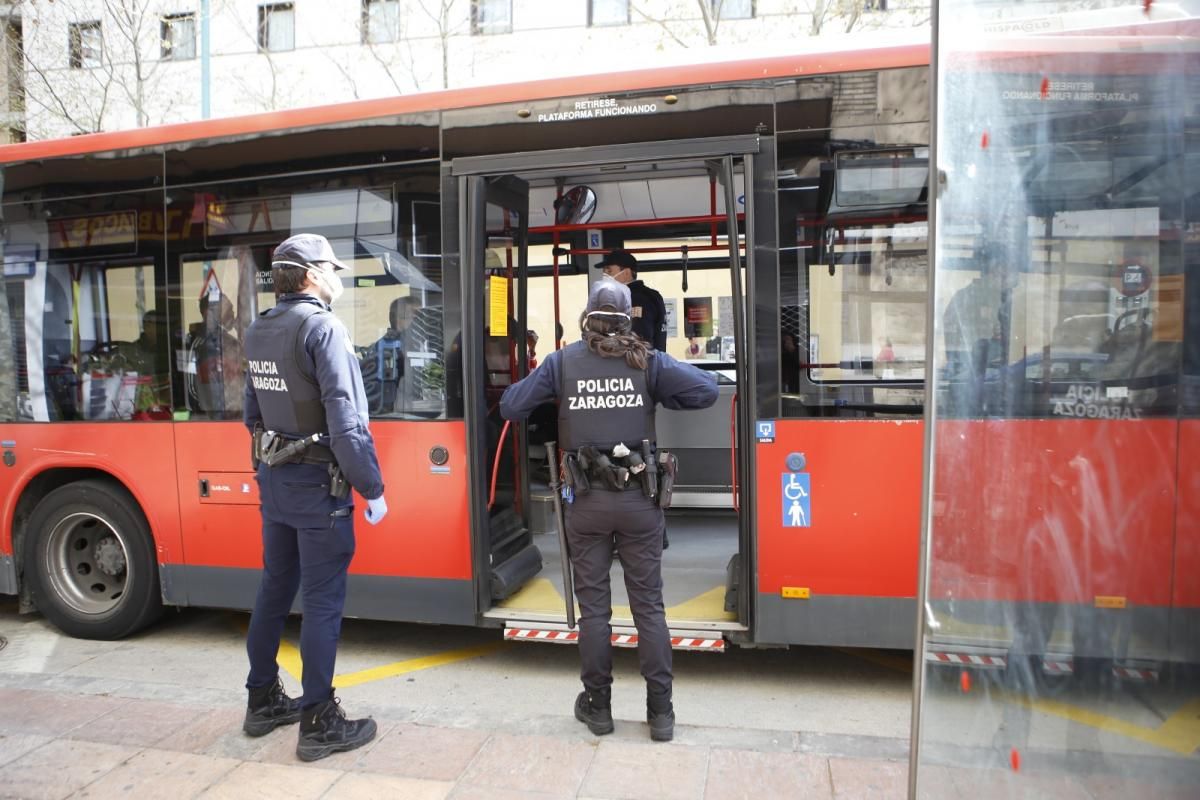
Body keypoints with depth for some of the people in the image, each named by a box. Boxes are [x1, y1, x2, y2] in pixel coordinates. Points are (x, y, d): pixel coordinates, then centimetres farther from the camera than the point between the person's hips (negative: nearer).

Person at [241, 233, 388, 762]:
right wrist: (372, 489, -17)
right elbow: (346, 420, -22)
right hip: (318, 484, -8)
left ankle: (263, 702, 33)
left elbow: (253, 413, 16)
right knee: (323, 600, 1)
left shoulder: (258, 332, 9)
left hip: (273, 480, 8)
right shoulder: (322, 327, -16)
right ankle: (318, 724, 11)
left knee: (275, 589, 18)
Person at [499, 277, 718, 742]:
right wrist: (658, 394, 9)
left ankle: (597, 706, 23)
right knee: (648, 604, 9)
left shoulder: (562, 362, -1)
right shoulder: (646, 360, -2)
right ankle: (660, 712, 16)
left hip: (586, 499, 0)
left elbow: (510, 407, 2)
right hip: (639, 498, 0)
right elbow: (707, 390, -4)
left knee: (593, 605, 11)